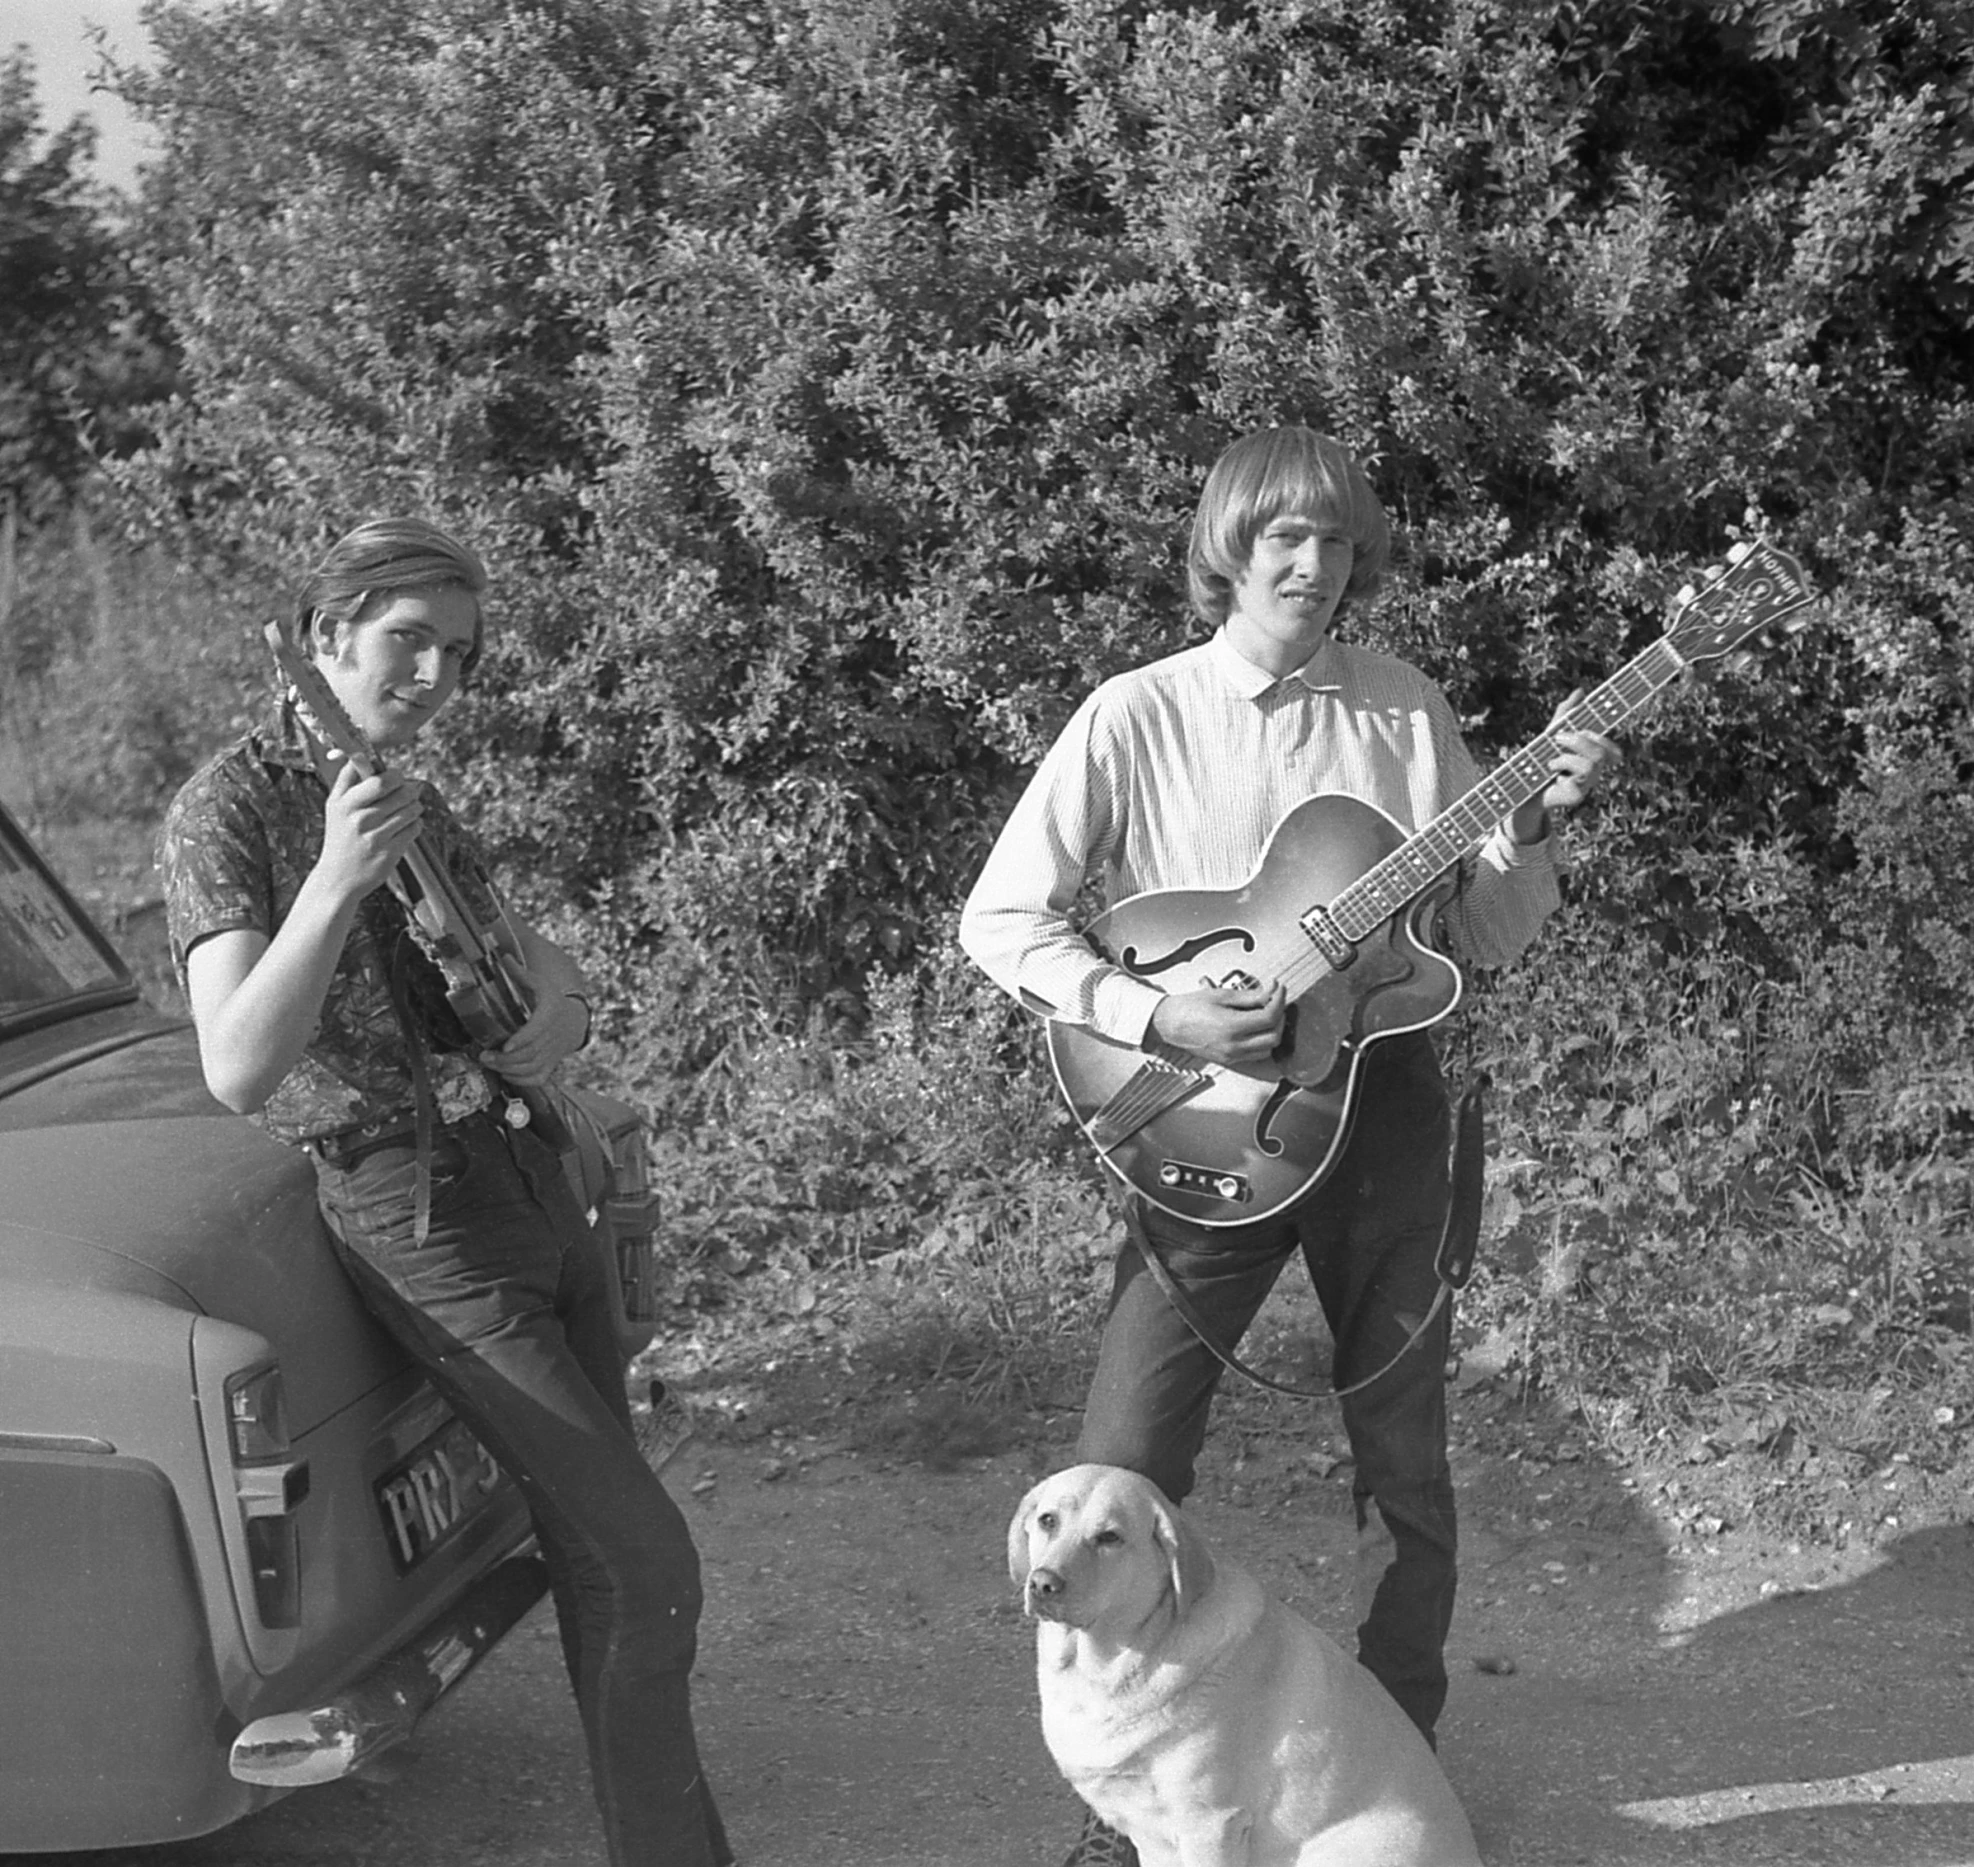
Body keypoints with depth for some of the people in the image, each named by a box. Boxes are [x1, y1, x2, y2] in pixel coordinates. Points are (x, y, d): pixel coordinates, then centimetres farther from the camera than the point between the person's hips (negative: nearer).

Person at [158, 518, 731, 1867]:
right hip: (421, 1218, -8)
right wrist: (336, 881, -31)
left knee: (594, 1554, 14)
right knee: (649, 1567, -10)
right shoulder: (230, 812, -10)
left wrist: (553, 1015, -8)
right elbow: (238, 1073, -21)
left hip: (533, 1183, 8)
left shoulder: (422, 812, 13)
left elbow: (553, 979, 16)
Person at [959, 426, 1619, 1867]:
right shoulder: (1137, 718, -5)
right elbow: (999, 919, -7)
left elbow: (1485, 940, 5)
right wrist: (1157, 1017, -18)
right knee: (1123, 1475, -4)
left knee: (1405, 1457, 10)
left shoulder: (1405, 712, 3)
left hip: (1382, 1103, 2)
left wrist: (1529, 827, -14)